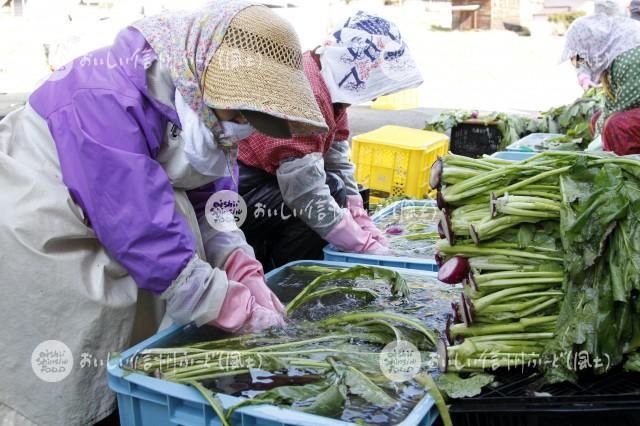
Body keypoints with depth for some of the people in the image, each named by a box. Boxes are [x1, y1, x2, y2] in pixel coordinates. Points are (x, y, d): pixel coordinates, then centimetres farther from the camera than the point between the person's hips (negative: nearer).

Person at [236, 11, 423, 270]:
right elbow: (308, 197, -28)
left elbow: (339, 163, 5)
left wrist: (371, 235, 0)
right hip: (231, 189, -10)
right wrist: (369, 248, -20)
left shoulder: (332, 85, 3)